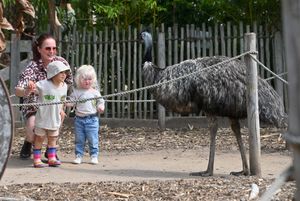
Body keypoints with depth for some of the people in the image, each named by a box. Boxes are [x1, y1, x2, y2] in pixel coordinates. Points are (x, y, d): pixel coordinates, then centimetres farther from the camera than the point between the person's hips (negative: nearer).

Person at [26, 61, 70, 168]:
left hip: (55, 119, 5)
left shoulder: (64, 86, 0)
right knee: (39, 139, 6)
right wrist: (30, 87, -43)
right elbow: (30, 90, -21)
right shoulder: (43, 85, -19)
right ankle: (36, 160, 11)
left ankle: (52, 158, 24)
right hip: (42, 118, -5)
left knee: (52, 139, 15)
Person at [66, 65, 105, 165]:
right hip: (79, 119, 1)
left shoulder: (95, 92, 4)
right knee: (79, 139, 7)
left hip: (92, 119, -1)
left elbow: (100, 101, 10)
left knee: (93, 139, 0)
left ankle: (94, 156, 10)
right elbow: (71, 102, 5)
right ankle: (78, 156, 14)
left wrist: (101, 107, -10)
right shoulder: (76, 92, 5)